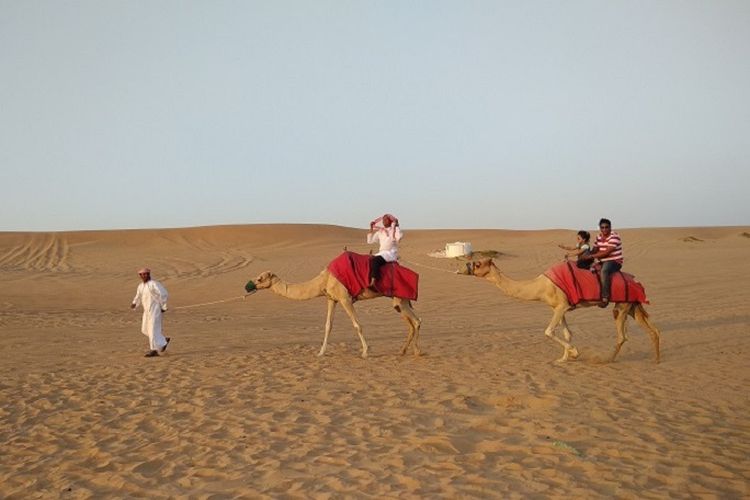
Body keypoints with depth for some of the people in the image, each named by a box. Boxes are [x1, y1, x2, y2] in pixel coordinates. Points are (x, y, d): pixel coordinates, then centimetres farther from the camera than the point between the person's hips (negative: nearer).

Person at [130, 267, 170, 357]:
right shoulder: (140, 286, 12)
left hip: (155, 310, -9)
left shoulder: (154, 284, -13)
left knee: (153, 329, -10)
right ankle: (163, 341, 23)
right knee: (145, 330, 11)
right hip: (147, 310, 9)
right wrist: (134, 304, 0)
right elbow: (138, 297, 20)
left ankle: (154, 350, -3)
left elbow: (164, 295, -15)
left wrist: (164, 307, -14)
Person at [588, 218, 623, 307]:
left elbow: (606, 252, -22)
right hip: (603, 262, 9)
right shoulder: (599, 237, 9)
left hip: (615, 261, -9)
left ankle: (605, 298, -38)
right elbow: (595, 250, 13)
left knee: (604, 270, -37)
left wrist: (591, 256, -21)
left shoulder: (614, 237, -15)